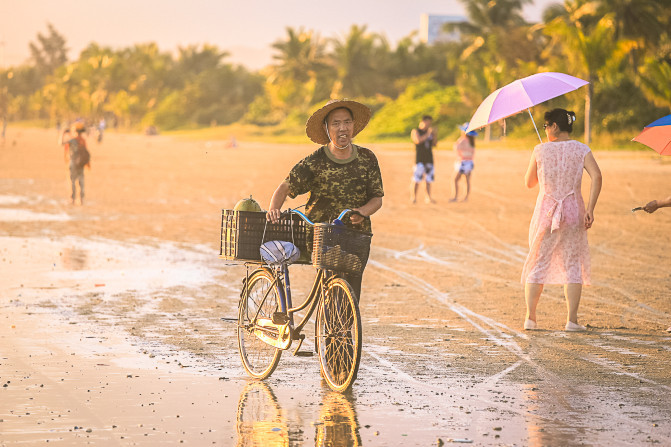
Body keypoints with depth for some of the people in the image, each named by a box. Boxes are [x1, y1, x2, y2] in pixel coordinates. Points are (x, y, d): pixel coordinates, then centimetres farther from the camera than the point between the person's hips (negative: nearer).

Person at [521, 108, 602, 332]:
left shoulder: (540, 150, -1)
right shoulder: (581, 150, 0)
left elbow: (529, 182, 9)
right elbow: (596, 176, -14)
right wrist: (590, 209, -15)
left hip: (545, 210, 0)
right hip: (573, 211, 0)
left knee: (537, 264, 11)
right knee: (573, 266, 6)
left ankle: (530, 317, 11)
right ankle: (572, 320, 0)